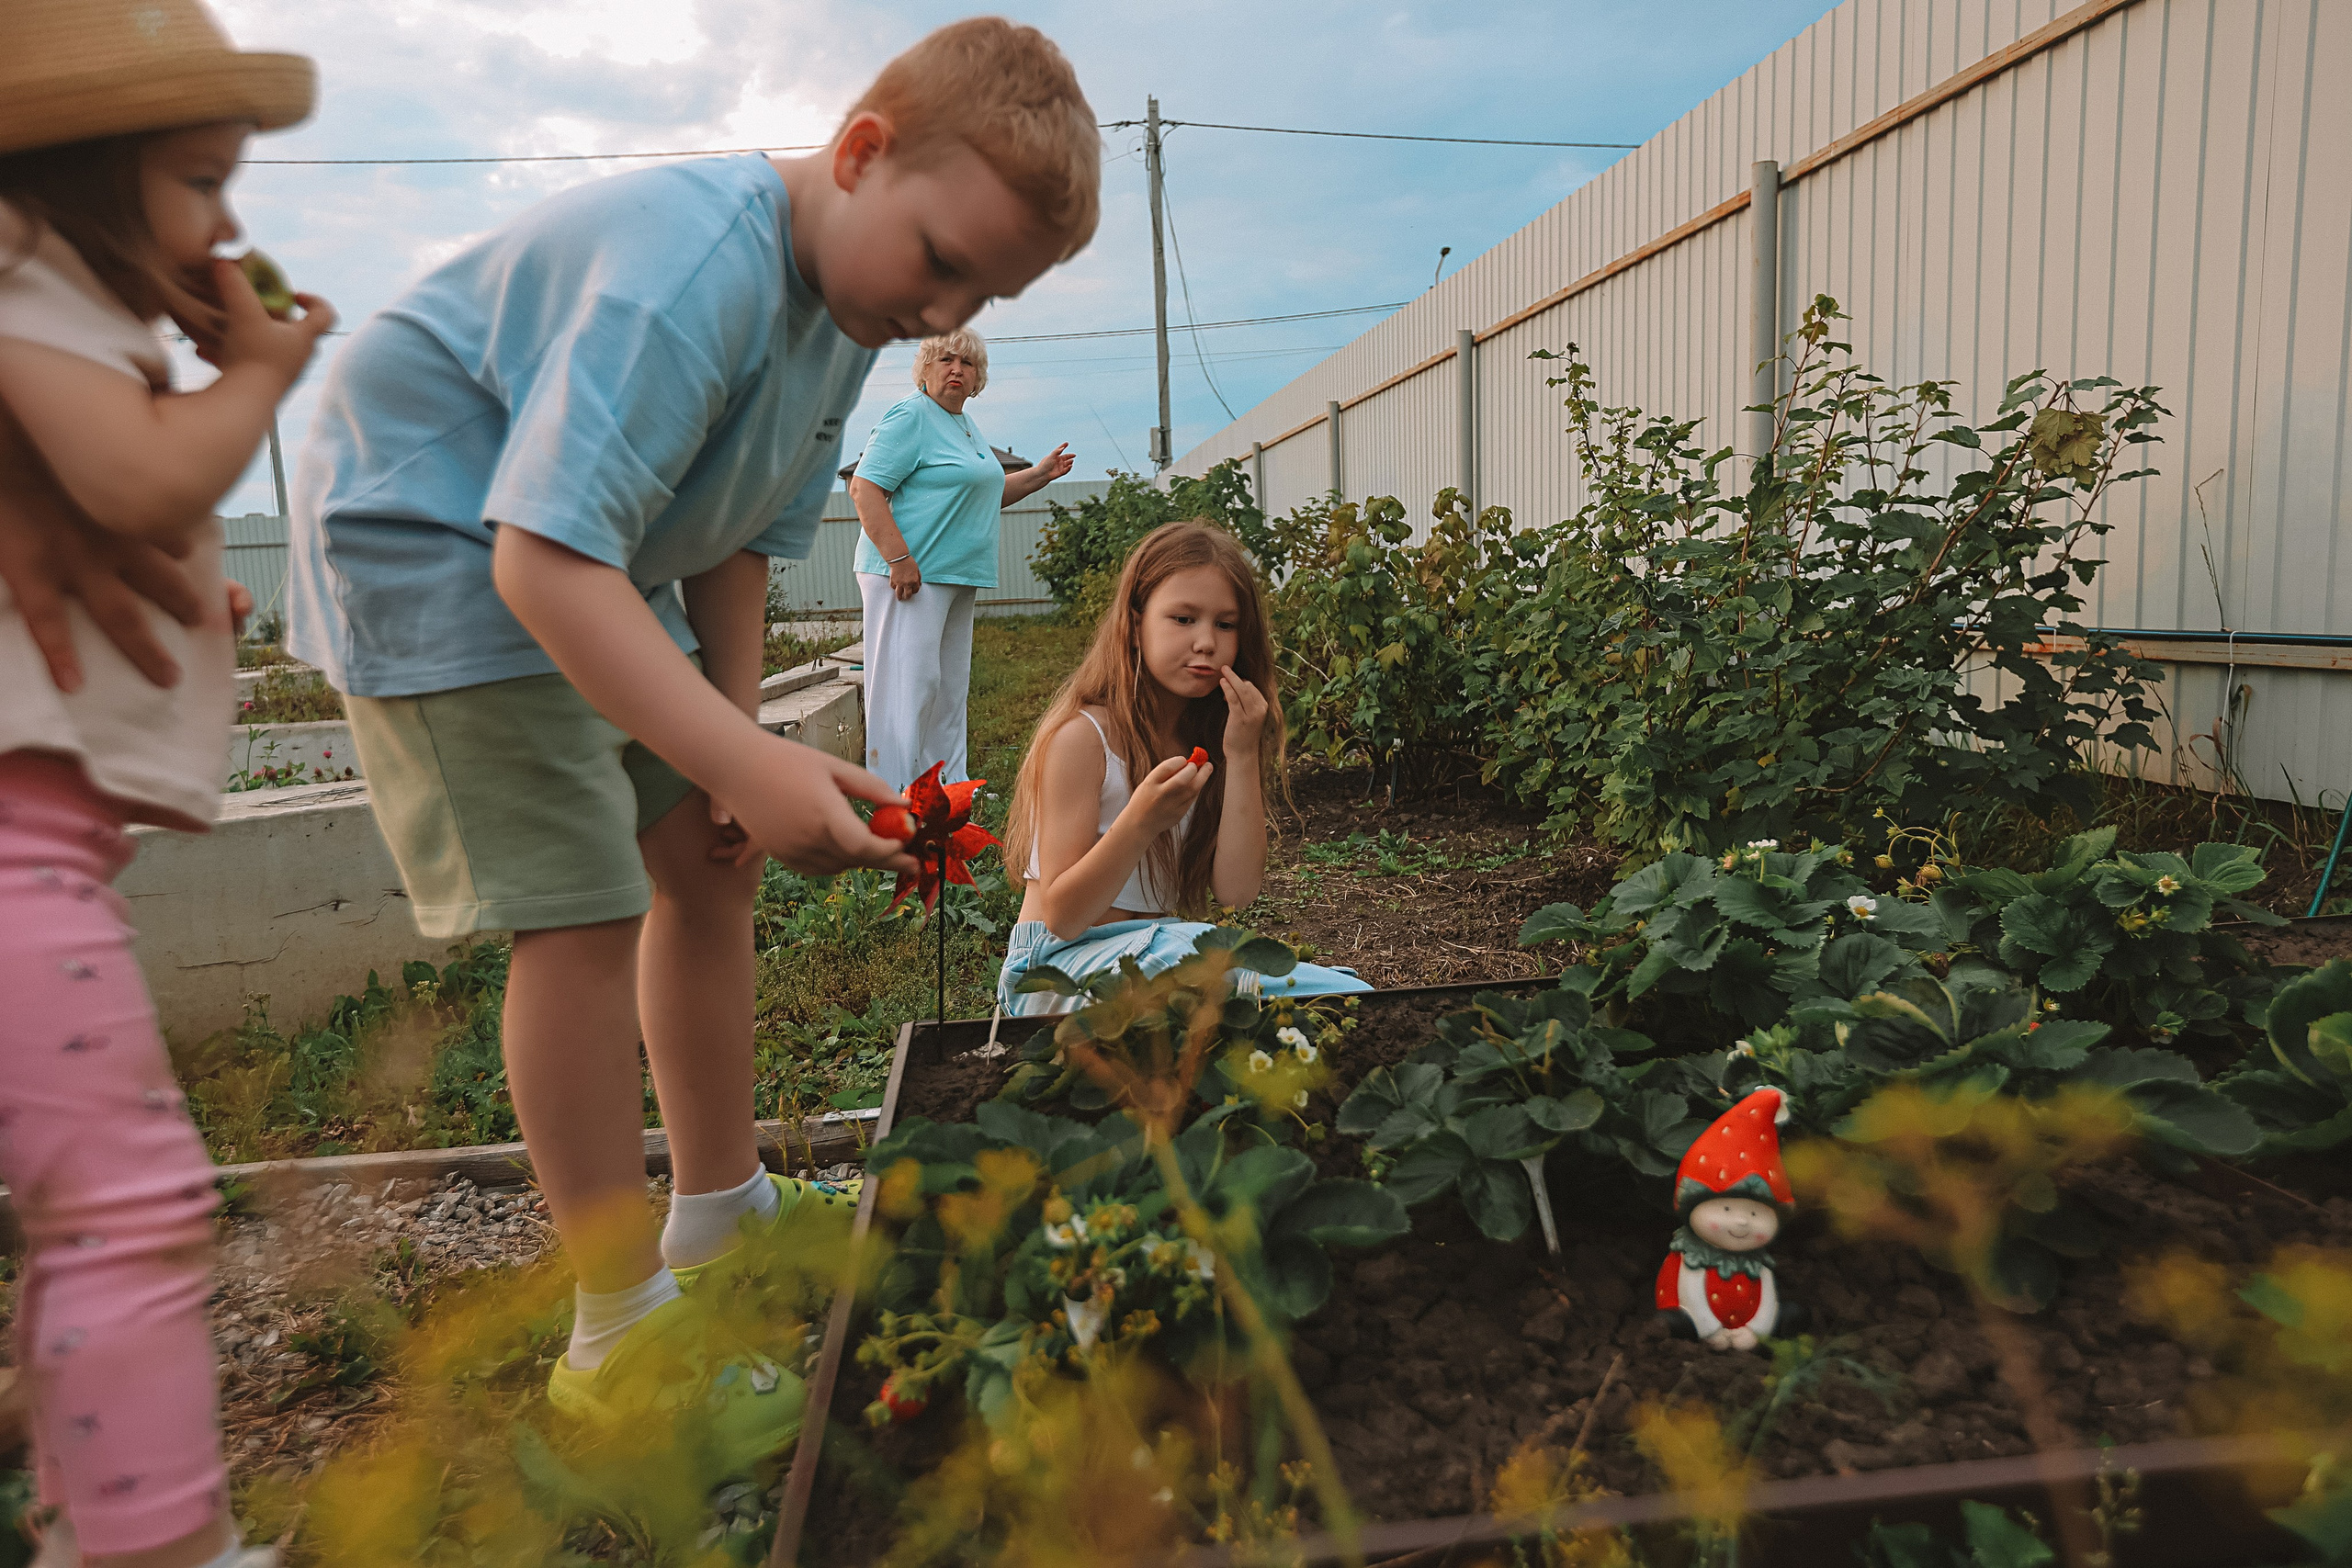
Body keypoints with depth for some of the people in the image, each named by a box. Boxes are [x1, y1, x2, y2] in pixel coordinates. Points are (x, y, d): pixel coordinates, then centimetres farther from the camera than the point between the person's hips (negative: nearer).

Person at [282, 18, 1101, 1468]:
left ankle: (722, 1208, 24)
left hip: (598, 561, 9)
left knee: (708, 863, 7)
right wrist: (751, 762, -43)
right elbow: (545, 558, -36)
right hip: (435, 546, -9)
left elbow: (736, 540, 6)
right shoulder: (692, 269, -30)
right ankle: (625, 1336, 0)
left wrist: (745, 742, -2)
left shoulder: (850, 307, 1)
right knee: (582, 913, -15)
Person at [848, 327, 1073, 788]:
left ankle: (950, 785, 22)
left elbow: (986, 494, 32)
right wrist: (898, 558, -25)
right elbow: (864, 488, -17)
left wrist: (1042, 473, 21)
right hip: (911, 575, -10)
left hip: (958, 577, 10)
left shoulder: (964, 423, 20)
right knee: (909, 683, -11)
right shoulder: (911, 415, -9)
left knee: (950, 688, 13)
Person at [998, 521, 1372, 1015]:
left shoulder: (1210, 734, 5)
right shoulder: (1081, 737, -15)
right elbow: (1061, 917, -18)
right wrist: (1141, 822, -33)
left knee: (1347, 994, -19)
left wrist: (1243, 757, -13)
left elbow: (1235, 890, -5)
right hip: (1064, 961, -5)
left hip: (1158, 947, 6)